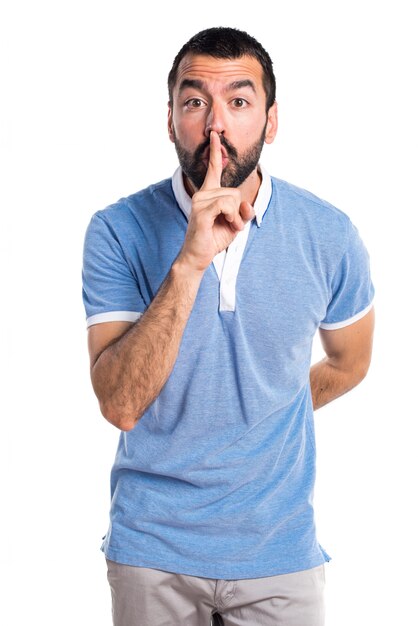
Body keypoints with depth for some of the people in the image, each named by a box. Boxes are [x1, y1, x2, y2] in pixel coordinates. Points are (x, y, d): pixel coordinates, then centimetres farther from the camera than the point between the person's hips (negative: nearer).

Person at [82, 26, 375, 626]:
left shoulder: (328, 236, -8)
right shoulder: (119, 230, -12)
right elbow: (121, 404, -22)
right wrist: (189, 263, -30)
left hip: (278, 548, 1)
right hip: (152, 548, -1)